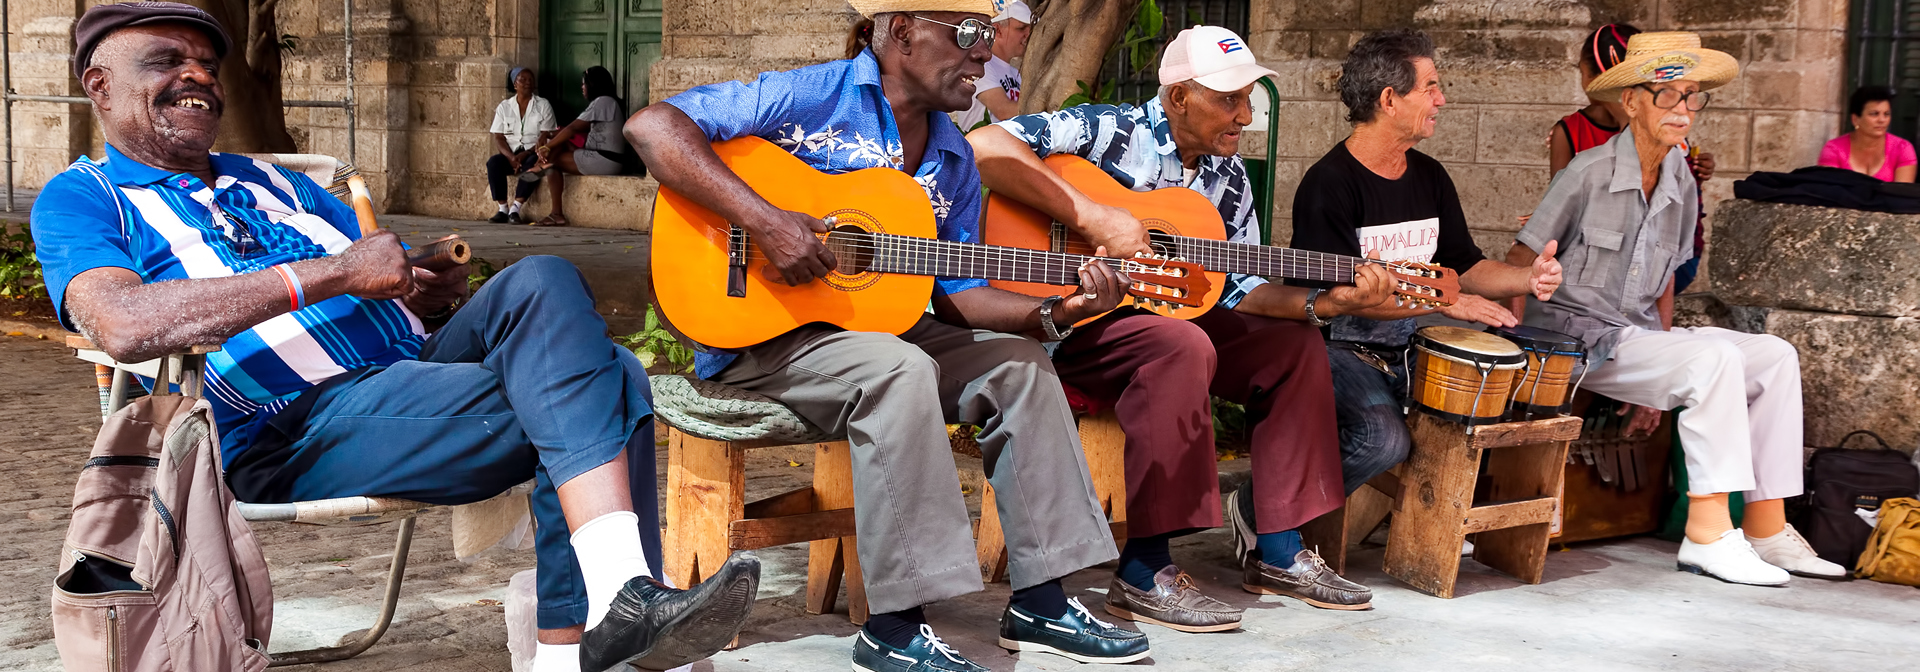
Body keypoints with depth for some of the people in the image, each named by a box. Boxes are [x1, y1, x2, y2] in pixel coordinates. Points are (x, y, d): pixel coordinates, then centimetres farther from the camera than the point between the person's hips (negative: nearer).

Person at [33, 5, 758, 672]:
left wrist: (438, 285, -2)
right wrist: (333, 272, -15)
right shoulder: (81, 199, 8)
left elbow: (401, 297, 26)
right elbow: (124, 324, -16)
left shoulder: (276, 182, 30)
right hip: (288, 433, -7)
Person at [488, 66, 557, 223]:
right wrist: (510, 156, -15)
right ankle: (503, 209, -27)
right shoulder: (504, 107, 12)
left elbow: (545, 136, -3)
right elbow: (498, 138, 5)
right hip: (510, 154, 2)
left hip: (533, 153, -2)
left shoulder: (543, 105, 7)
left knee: (533, 163, -37)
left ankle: (515, 209, -36)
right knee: (493, 162, -30)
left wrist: (525, 154, -17)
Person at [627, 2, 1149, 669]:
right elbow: (651, 126, -18)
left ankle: (1039, 603, -1)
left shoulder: (954, 160, 11)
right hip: (760, 332, -8)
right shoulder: (811, 97, -11)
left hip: (883, 325, 8)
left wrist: (1054, 310, -6)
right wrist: (764, 220, -27)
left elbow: (954, 292, 11)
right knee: (900, 371, -34)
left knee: (1019, 363, -5)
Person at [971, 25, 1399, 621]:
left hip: (1170, 317, 8)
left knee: (1297, 346, -2)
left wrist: (1322, 302, -8)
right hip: (1068, 319, -8)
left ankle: (1276, 551, 2)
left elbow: (1240, 287, 10)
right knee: (1183, 347, -36)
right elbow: (983, 147, -26)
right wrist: (1093, 217, -30)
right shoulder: (1109, 131, -13)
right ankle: (1143, 573, -30)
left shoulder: (1228, 176, 10)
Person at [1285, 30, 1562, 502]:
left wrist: (1526, 278, -4)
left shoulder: (1429, 177, 11)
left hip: (1408, 349, 7)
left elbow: (1464, 266, 17)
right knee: (1384, 438, -32)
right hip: (1339, 350, -7)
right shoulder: (1329, 184, -13)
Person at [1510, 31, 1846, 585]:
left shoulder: (1681, 184, 10)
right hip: (1575, 336, -8)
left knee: (1775, 356, -5)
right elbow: (1519, 264, -10)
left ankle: (1766, 530, -5)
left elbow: (1663, 283, 17)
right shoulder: (1591, 172, -11)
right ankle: (1707, 534, -24)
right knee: (1716, 358, -26)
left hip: (1640, 335, 8)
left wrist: (1660, 385, 12)